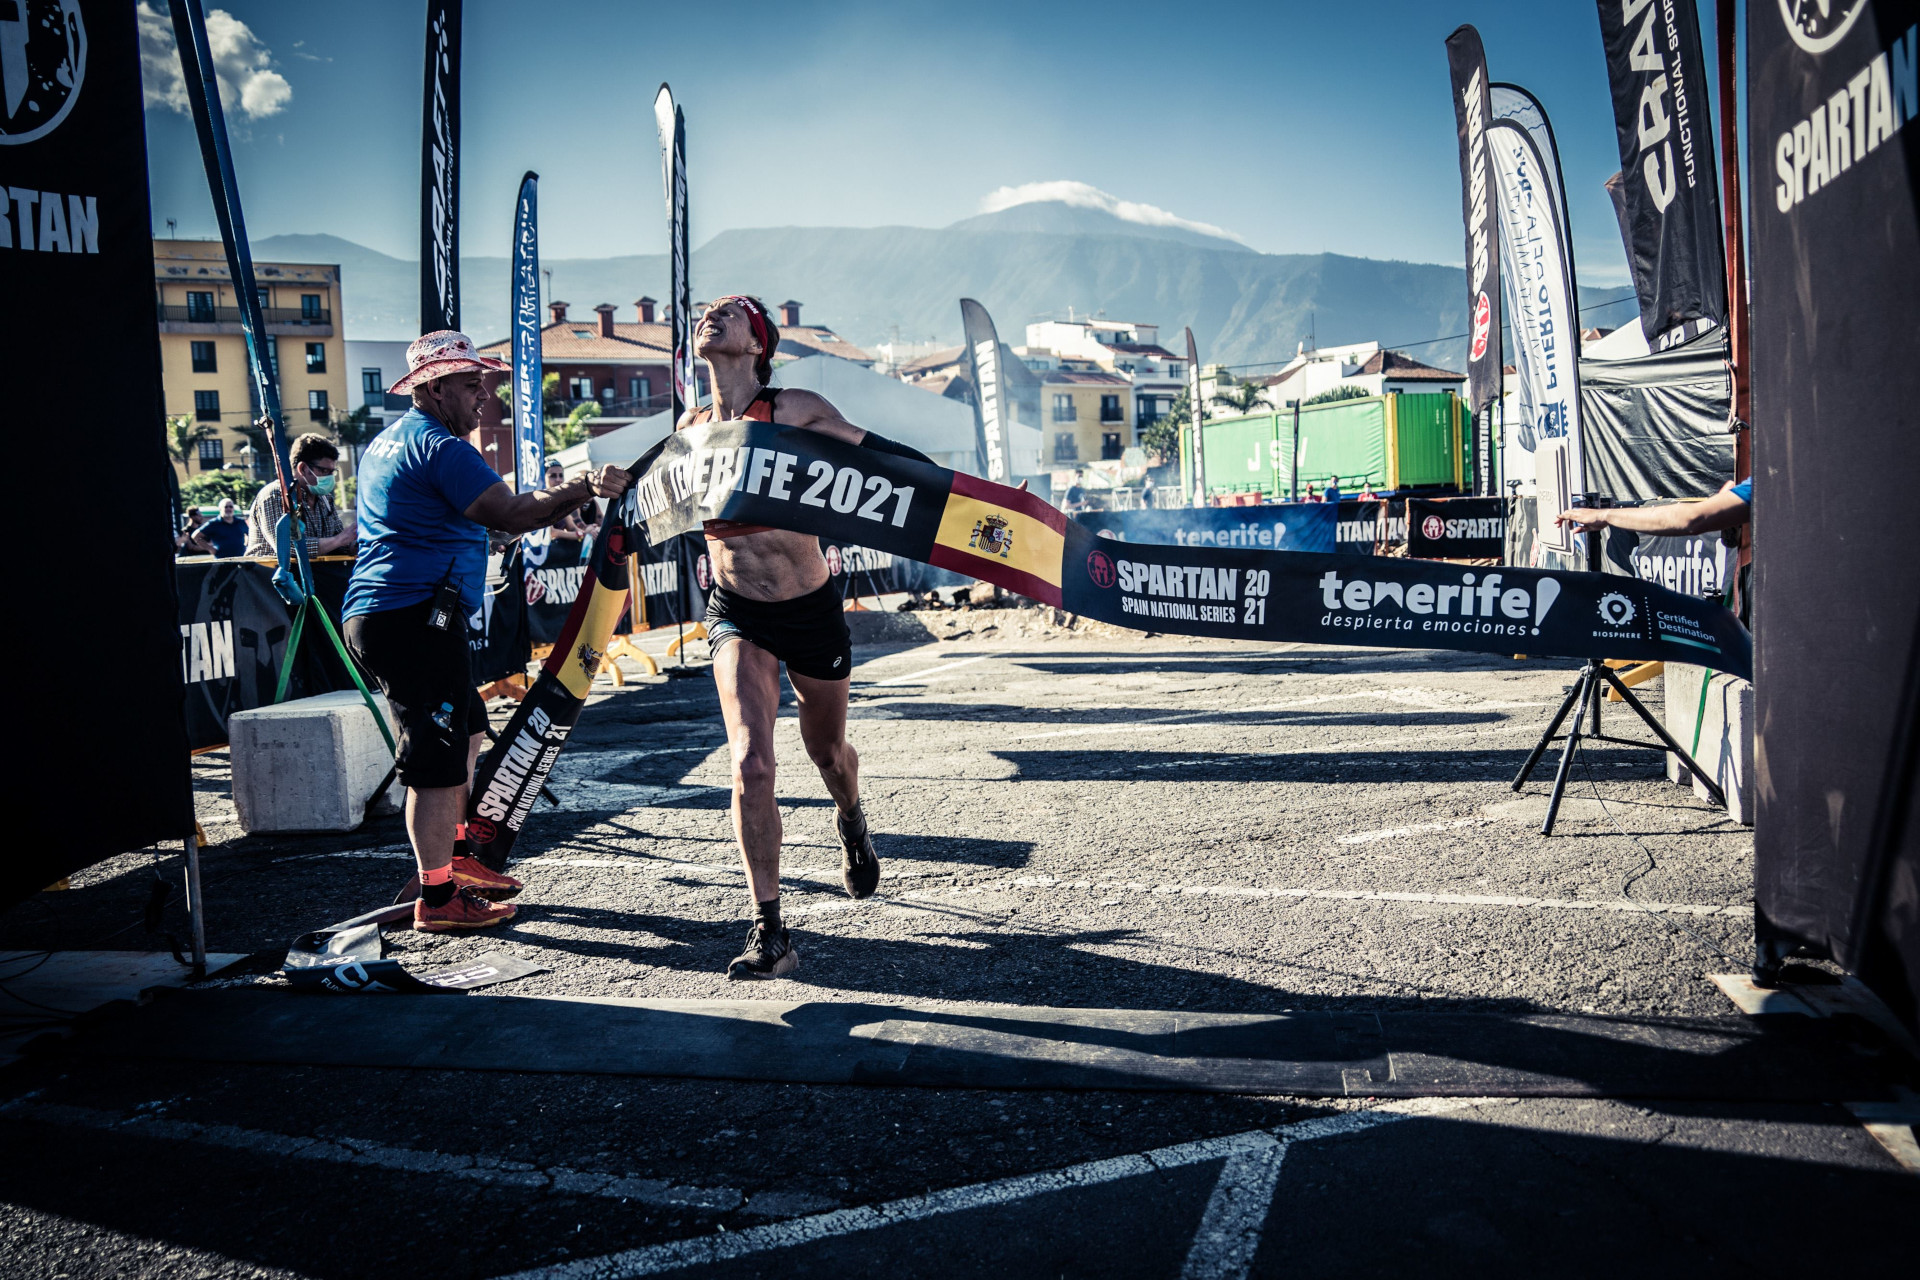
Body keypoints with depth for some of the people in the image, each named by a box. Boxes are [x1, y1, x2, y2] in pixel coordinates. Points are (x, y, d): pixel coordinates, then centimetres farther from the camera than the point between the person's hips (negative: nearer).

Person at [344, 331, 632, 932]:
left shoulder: (386, 442, 21)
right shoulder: (439, 447, -12)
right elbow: (508, 514, -23)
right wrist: (583, 489, -26)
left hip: (373, 613, 11)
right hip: (417, 618, -11)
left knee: (467, 729, 22)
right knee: (439, 758, -7)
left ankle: (455, 857, 29)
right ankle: (438, 898, -1)